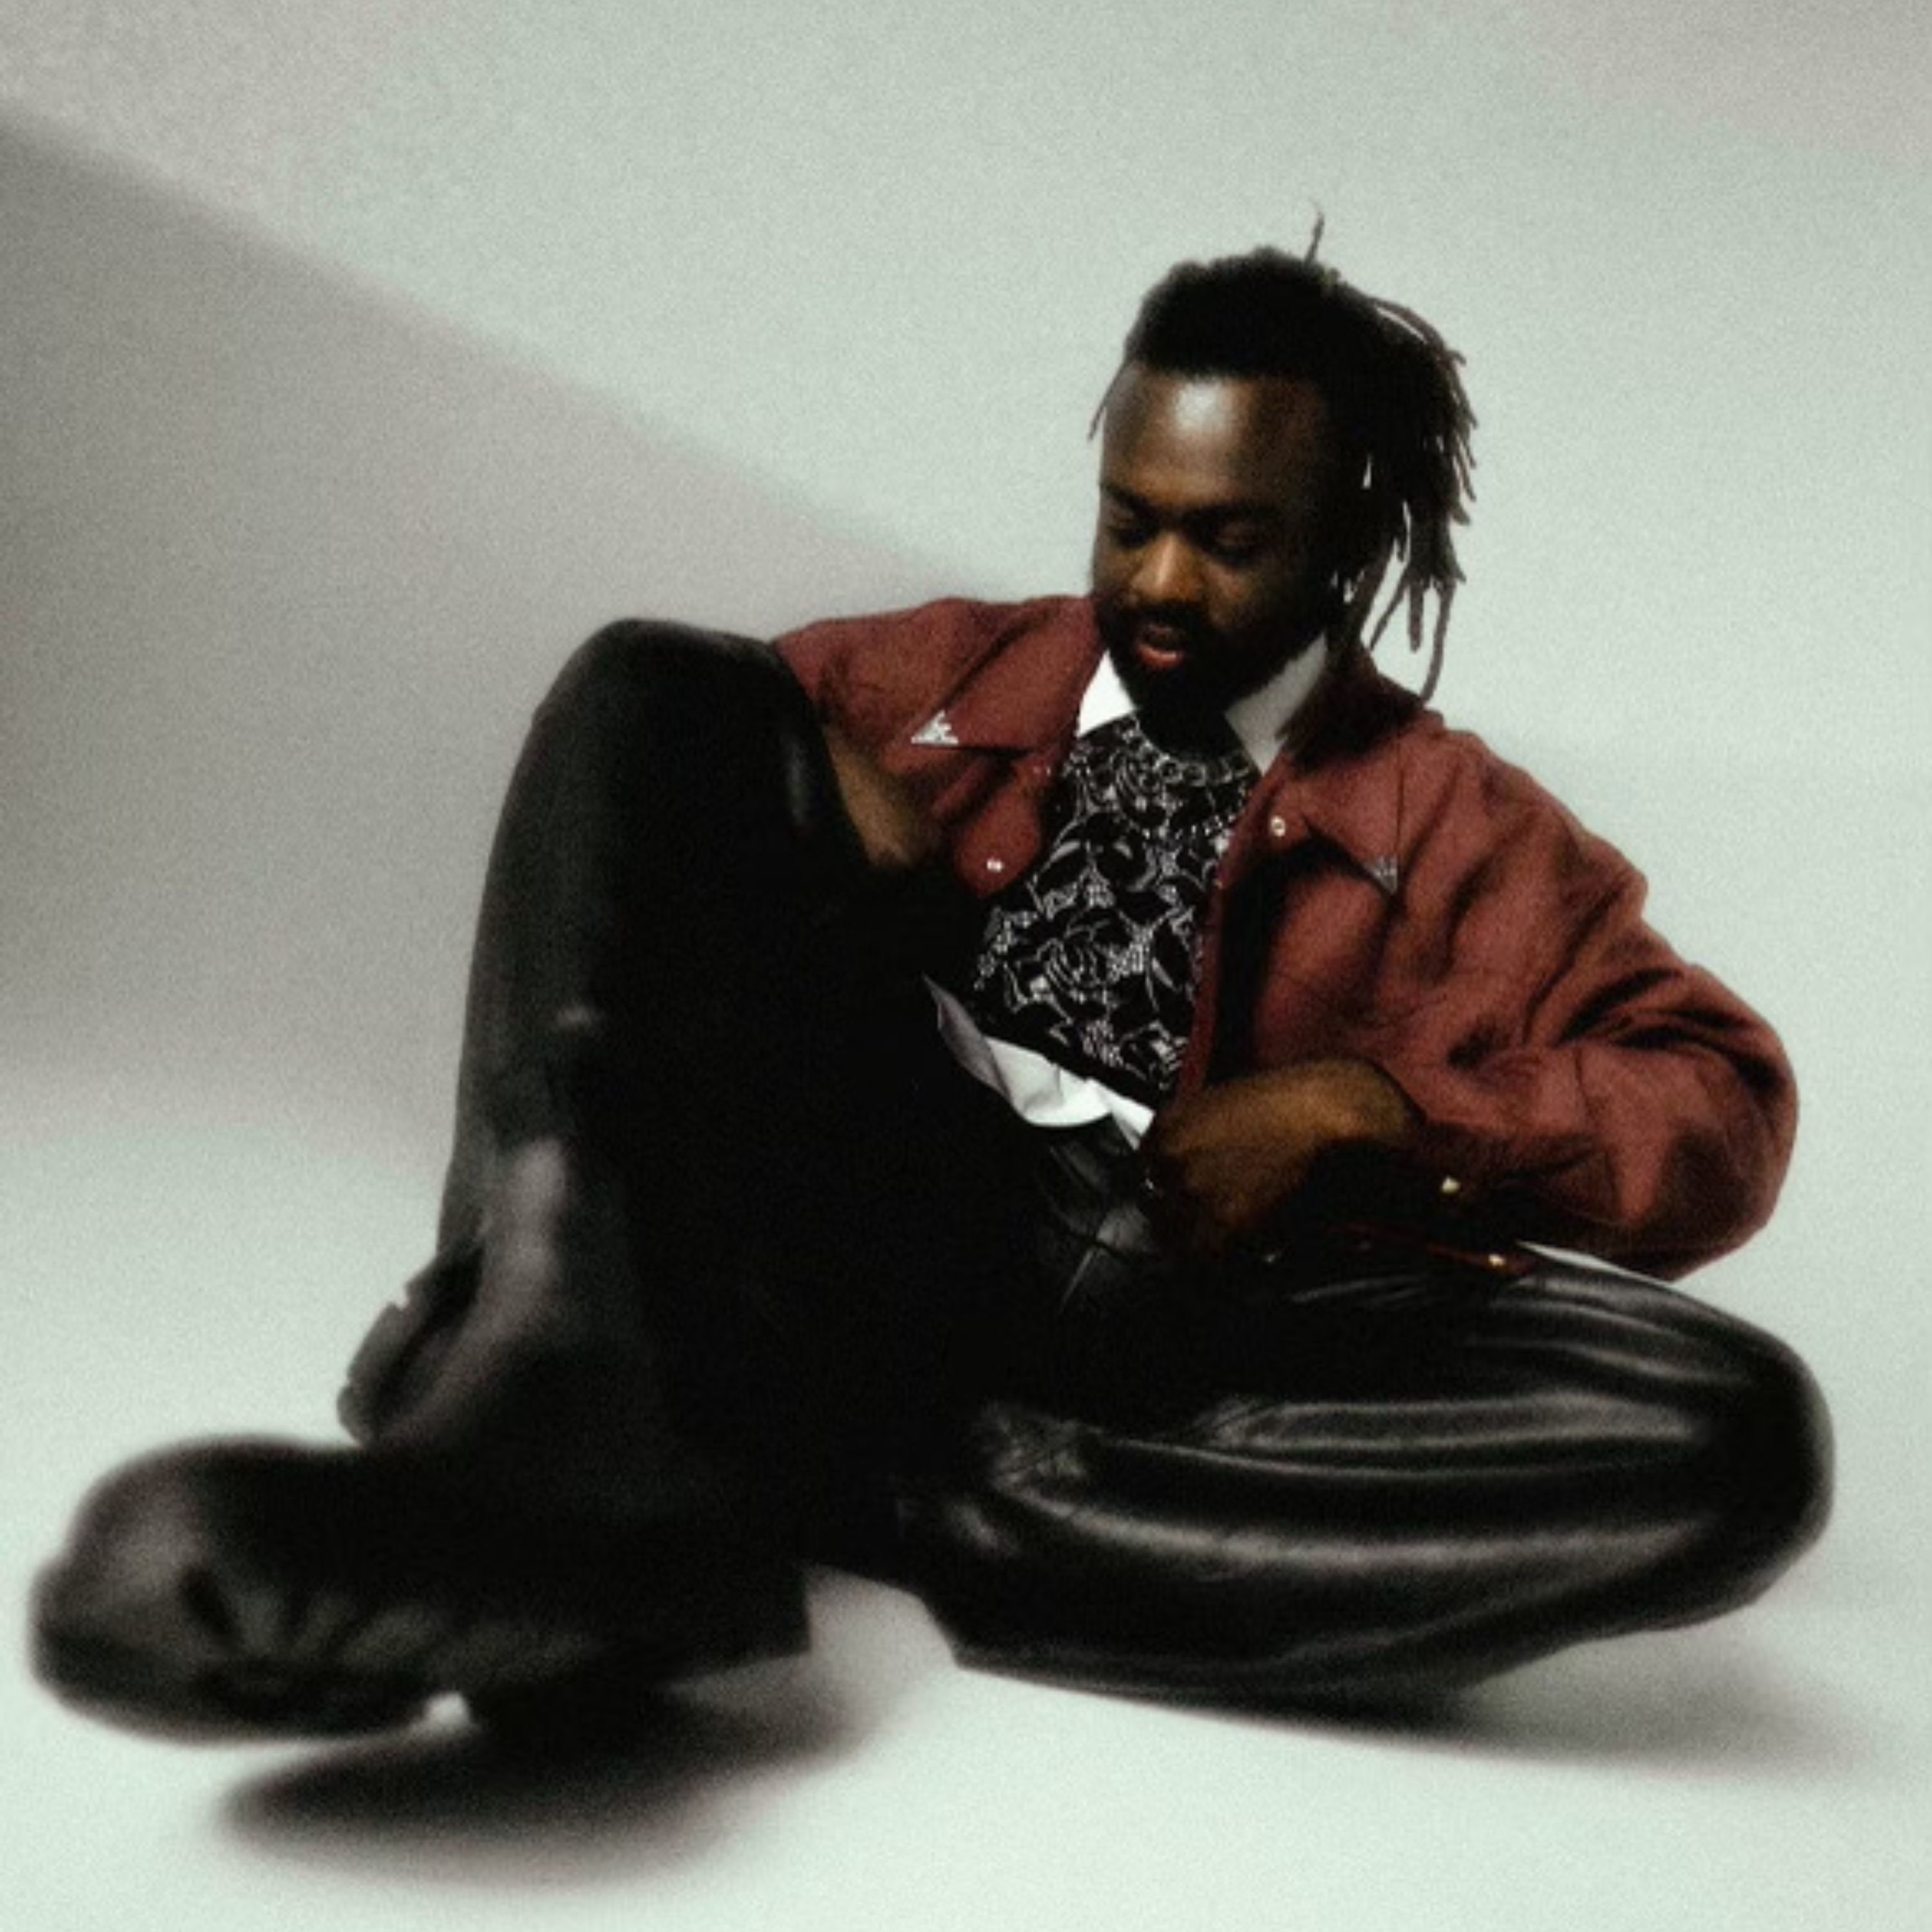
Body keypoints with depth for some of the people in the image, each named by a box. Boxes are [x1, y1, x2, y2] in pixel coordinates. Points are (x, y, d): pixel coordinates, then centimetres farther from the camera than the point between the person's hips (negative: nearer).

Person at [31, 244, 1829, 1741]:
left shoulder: (1451, 821, 17)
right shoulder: (937, 673, 22)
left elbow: (1724, 1111, 8)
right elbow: (652, 733, 21)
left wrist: (1362, 1103, -6)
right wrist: (812, 791, 0)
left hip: (1180, 1316, -1)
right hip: (861, 1214, 2)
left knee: (1739, 1431, -29)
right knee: (656, 676, -15)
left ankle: (851, 1487, -30)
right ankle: (574, 1422, -39)